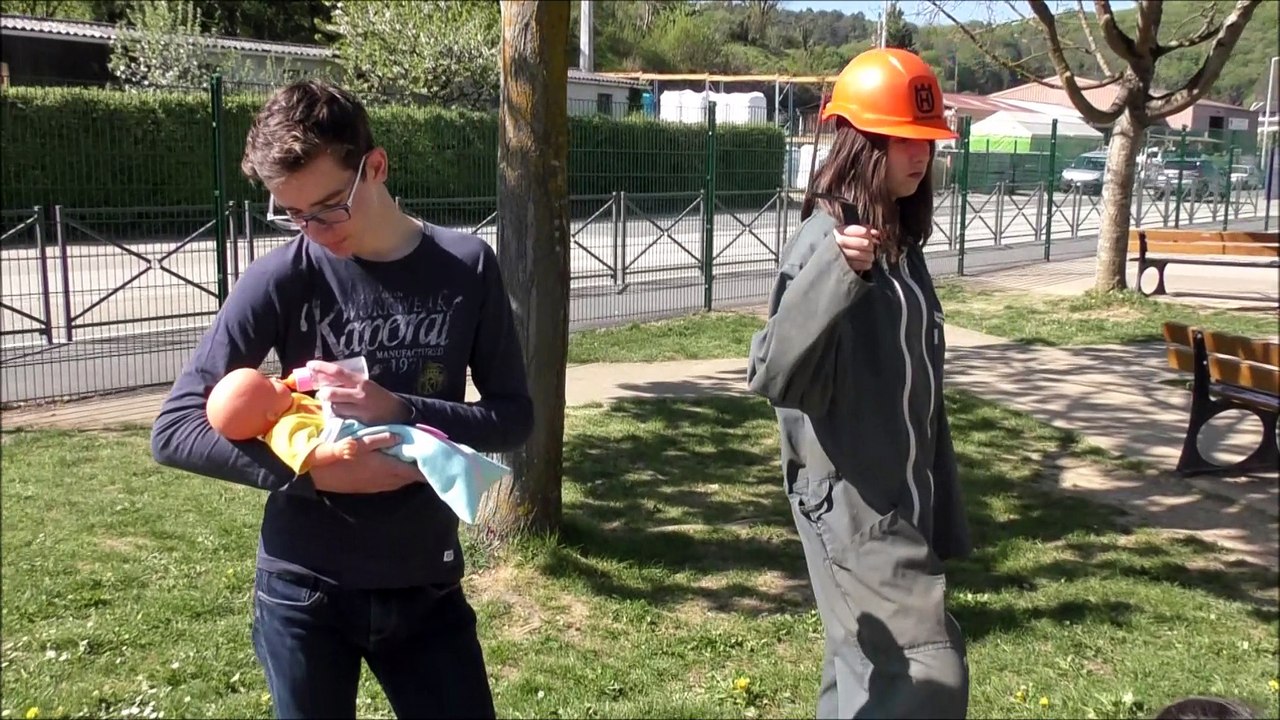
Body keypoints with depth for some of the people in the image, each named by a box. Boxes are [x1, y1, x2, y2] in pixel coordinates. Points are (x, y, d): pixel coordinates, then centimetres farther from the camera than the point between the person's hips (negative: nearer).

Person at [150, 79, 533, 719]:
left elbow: (514, 415, -4)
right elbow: (174, 429, -9)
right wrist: (311, 472, -22)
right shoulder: (280, 280, -10)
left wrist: (399, 410, -20)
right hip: (305, 592, -1)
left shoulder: (466, 268, -6)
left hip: (426, 585, 1)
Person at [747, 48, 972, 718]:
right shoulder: (825, 241, -17)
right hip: (852, 500, -9)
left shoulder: (899, 240, 9)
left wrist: (940, 508, 19)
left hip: (901, 494, 9)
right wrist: (835, 273, -40)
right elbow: (773, 374, -28)